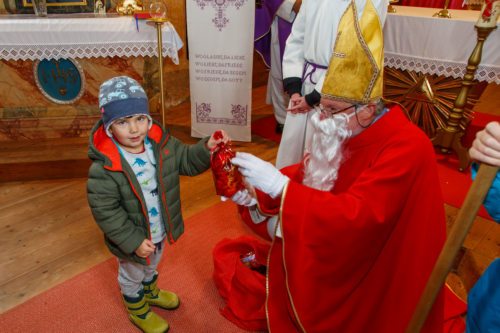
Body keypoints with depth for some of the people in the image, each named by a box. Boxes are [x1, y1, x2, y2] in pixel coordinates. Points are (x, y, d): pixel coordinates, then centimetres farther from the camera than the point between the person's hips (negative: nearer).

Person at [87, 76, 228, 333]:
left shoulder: (161, 143, -16)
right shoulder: (103, 167, -32)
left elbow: (186, 160, -3)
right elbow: (105, 212, -25)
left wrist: (206, 148, -22)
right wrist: (134, 241, -24)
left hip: (160, 230, 5)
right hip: (133, 240, -5)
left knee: (151, 266, 35)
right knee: (132, 275, 26)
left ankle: (150, 291, 67)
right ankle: (137, 309, 56)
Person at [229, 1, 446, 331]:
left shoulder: (407, 149, -27)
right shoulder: (348, 131, -4)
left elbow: (355, 216, -35)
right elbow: (311, 171, 2)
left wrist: (279, 185, -36)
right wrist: (257, 189, -12)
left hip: (376, 272, -6)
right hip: (340, 248, 7)